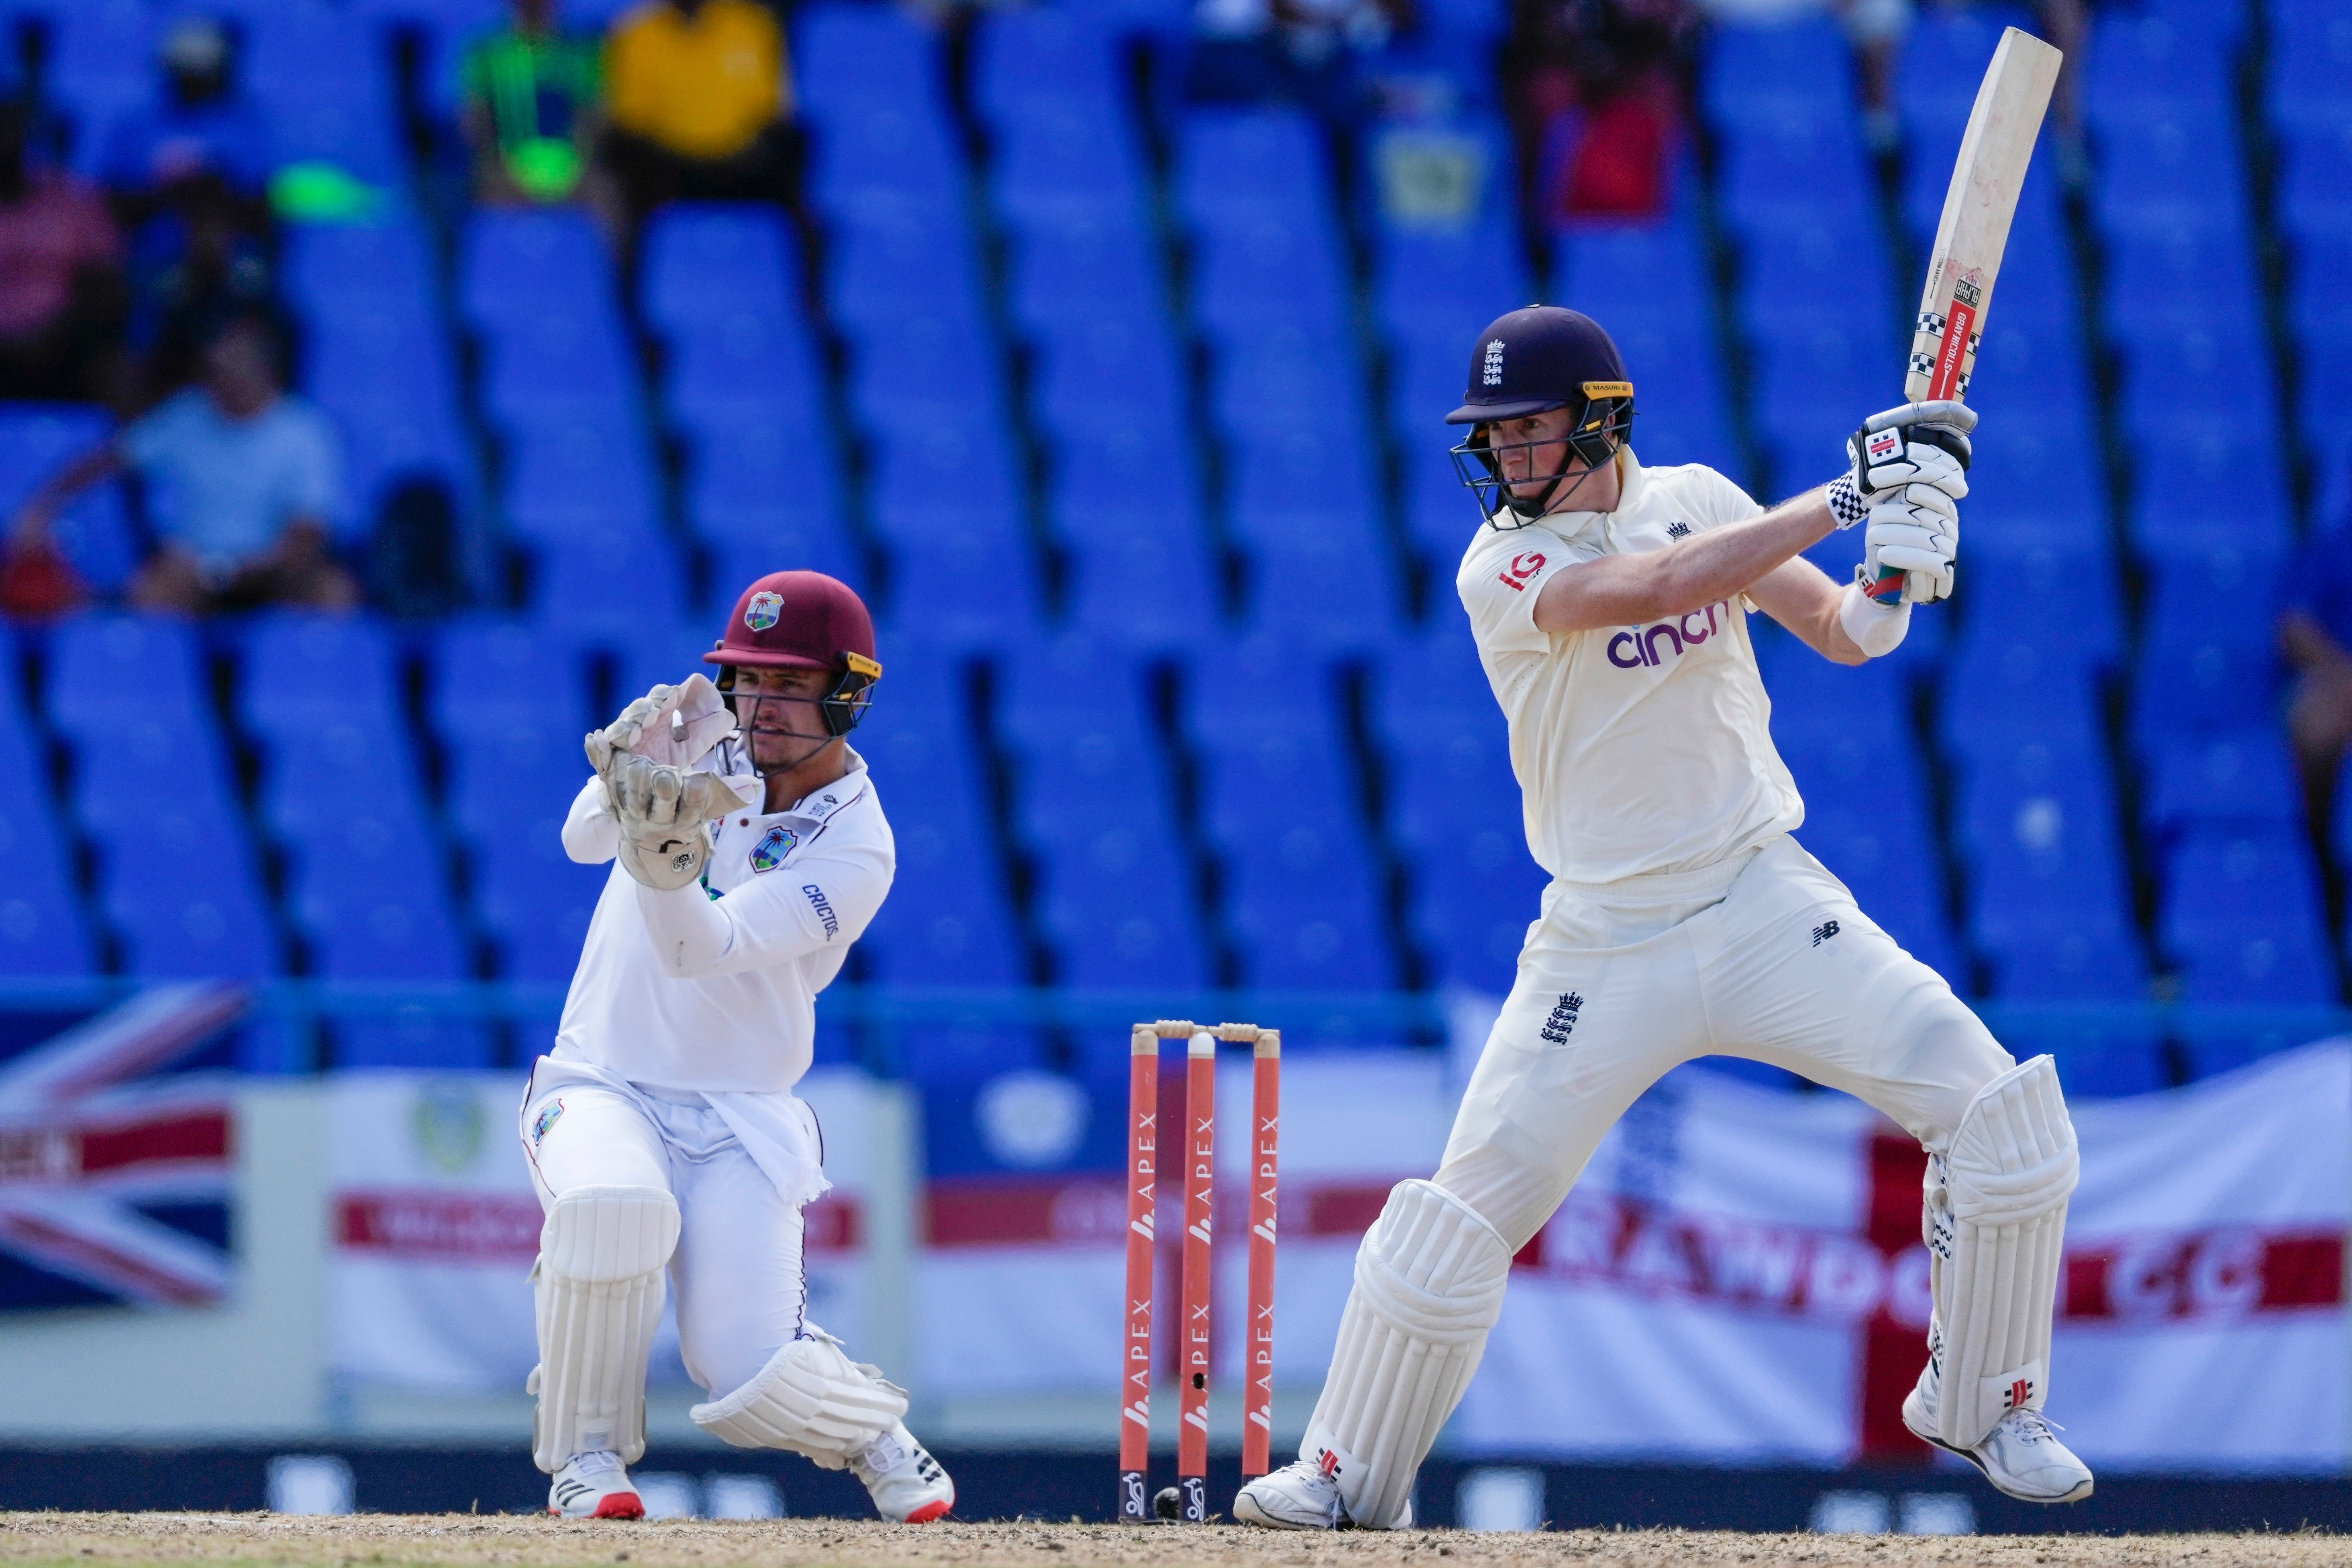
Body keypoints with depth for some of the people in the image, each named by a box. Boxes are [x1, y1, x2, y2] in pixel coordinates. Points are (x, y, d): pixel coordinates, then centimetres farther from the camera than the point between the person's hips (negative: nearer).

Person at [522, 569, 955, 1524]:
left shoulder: (855, 850, -10)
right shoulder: (700, 741, 0)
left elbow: (701, 949, -24)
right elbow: (583, 840, -18)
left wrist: (665, 862, -45)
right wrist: (630, 774, -39)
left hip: (740, 1117, -2)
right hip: (601, 1087, 2)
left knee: (752, 1381, -19)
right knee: (611, 1201, -35)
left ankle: (875, 1435, 17)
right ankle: (587, 1457, -14)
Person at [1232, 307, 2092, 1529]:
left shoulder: (1694, 499, 2)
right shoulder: (1504, 568, -12)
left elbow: (1839, 633, 1)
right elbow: (1658, 587, -29)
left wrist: (1890, 585, -23)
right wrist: (1845, 498, -32)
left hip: (1766, 906, 3)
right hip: (1609, 946, -3)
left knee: (2000, 1113, -9)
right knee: (1461, 1219, -8)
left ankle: (1982, 1405, 9)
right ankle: (1349, 1473, 11)